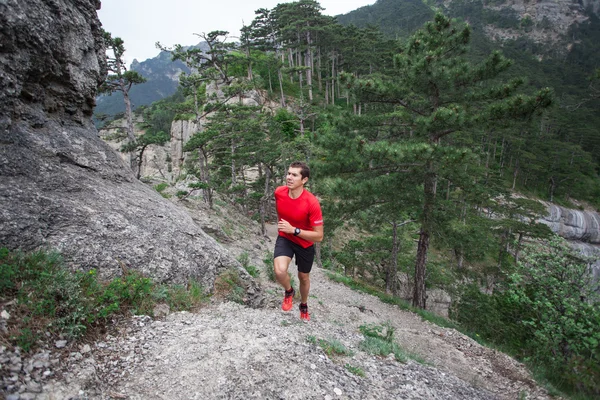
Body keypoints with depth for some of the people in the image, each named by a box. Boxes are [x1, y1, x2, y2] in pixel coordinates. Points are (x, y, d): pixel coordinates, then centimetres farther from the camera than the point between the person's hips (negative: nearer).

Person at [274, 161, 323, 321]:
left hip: (305, 244, -1)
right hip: (285, 238, 2)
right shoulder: (279, 192, -18)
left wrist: (294, 230, -33)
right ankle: (289, 291, 12)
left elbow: (319, 236, -27)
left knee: (304, 278, 19)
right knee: (280, 271, -25)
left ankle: (304, 306, 51)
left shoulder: (312, 203, -31)